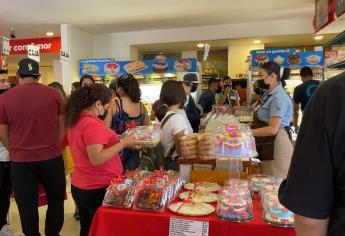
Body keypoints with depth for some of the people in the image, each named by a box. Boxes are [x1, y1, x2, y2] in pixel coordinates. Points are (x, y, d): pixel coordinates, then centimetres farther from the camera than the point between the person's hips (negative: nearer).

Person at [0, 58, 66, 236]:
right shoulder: (53, 94, -4)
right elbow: (62, 127, 4)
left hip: (21, 161, 0)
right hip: (52, 158, 1)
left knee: (27, 205, 15)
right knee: (56, 200, 20)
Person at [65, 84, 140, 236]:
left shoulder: (75, 120, 5)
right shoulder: (92, 124, -23)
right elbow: (96, 159, -28)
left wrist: (117, 142, 12)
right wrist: (123, 143, -23)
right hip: (98, 189, -9)